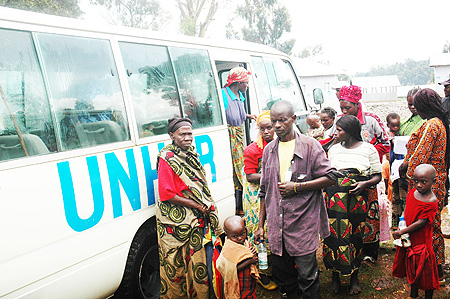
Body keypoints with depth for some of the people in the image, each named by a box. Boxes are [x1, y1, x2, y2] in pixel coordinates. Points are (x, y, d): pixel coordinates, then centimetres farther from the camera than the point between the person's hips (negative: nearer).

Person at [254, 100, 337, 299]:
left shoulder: (309, 145, -4)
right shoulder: (269, 150, 10)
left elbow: (330, 177, -6)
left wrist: (297, 187, -14)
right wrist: (260, 225, 13)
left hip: (303, 221, -5)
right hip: (276, 223, 5)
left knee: (307, 275, 2)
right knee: (281, 273, 15)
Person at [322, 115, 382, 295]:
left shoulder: (368, 149, 1)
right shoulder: (334, 149, 11)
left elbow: (378, 176, 3)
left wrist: (365, 183, -14)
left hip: (357, 200, -2)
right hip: (334, 199, 2)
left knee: (355, 236, 3)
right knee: (333, 234, 1)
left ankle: (354, 277, 22)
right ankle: (335, 275, 19)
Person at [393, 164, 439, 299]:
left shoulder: (431, 202, -23)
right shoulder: (412, 192, -2)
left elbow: (420, 223, -23)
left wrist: (401, 232, -18)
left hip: (422, 241, -7)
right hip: (409, 239, 7)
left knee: (425, 269, 7)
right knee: (412, 268, 21)